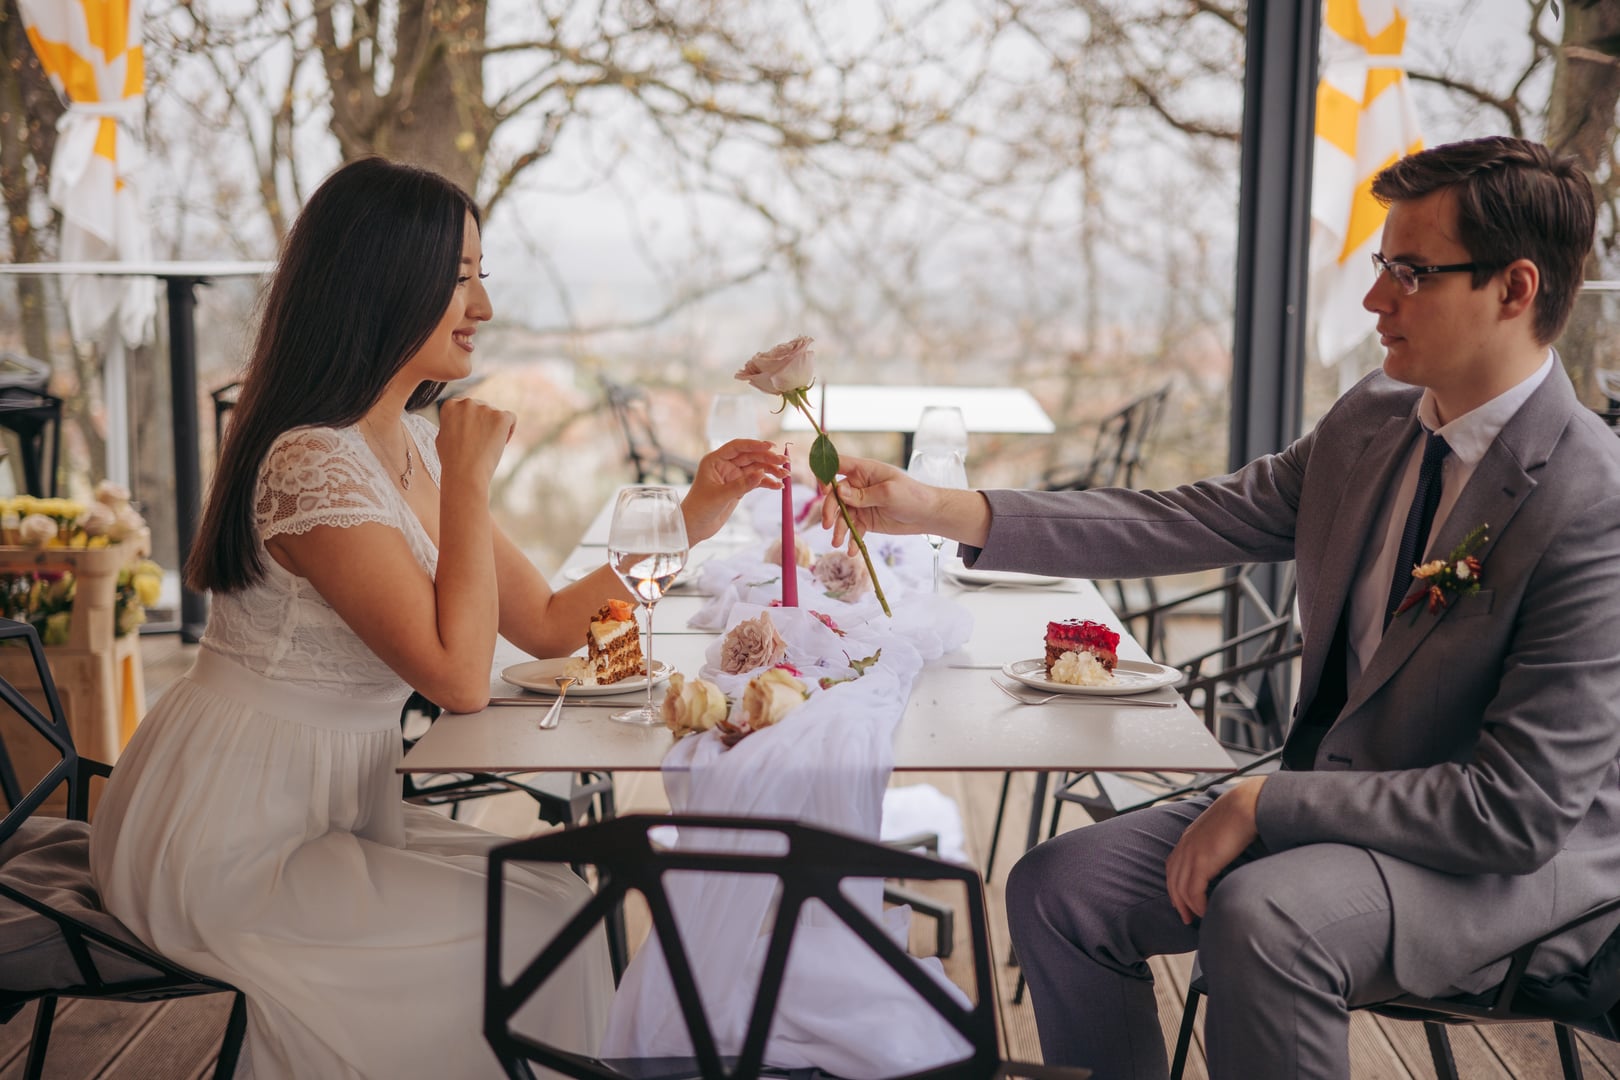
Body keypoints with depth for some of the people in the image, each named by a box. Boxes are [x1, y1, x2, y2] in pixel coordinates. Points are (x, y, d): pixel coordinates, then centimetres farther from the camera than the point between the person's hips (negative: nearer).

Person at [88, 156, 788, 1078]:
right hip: (227, 845, -9)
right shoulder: (314, 464, -23)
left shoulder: (415, 449, 7)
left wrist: (694, 516, 5)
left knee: (559, 888, 3)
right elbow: (460, 676, -24)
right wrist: (470, 477, -18)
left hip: (331, 810, 9)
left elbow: (547, 623, 8)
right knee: (535, 932, -10)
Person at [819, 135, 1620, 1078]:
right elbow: (1187, 522, -1)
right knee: (1057, 890, -4)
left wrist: (1268, 803, -24)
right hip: (1335, 800, 7)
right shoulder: (1374, 418, 0)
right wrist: (944, 511, -7)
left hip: (1526, 857, -7)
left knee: (1261, 917, -35)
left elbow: (1521, 810, -25)